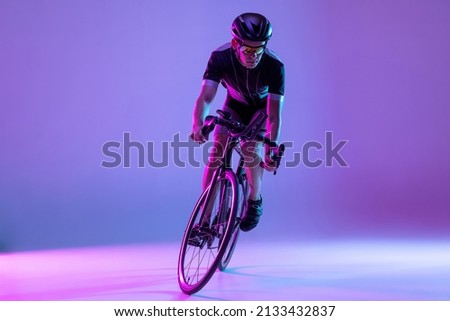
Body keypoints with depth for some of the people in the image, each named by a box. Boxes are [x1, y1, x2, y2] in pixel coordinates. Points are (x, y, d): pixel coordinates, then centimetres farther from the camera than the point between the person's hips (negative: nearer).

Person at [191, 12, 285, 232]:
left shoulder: (274, 66, -34)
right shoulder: (220, 57, -31)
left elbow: (274, 115, -37)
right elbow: (206, 96, -38)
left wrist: (271, 148, -50)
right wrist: (198, 124, -58)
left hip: (263, 108, -2)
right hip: (235, 105, 2)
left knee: (250, 149, -24)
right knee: (217, 151, -15)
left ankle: (255, 200, 4)